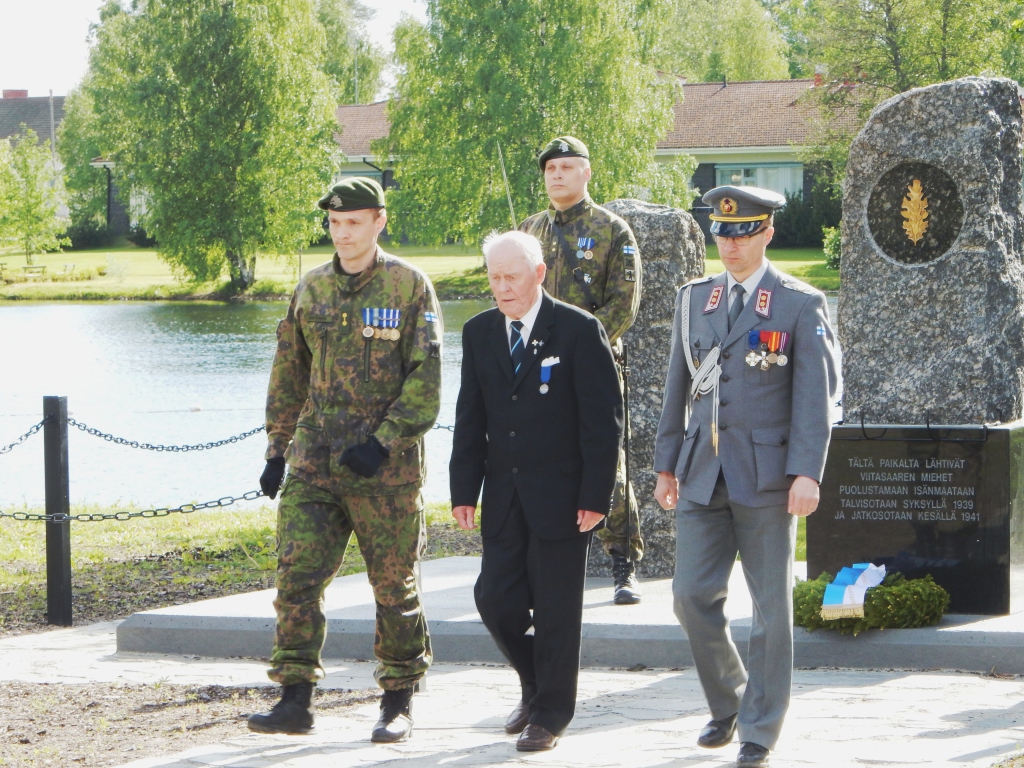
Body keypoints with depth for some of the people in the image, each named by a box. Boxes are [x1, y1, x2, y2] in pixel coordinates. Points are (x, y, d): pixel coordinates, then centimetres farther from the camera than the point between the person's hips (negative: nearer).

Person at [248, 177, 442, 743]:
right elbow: (289, 374, 17)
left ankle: (398, 702, 17)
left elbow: (425, 379, -8)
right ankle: (296, 700, -2)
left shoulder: (409, 288, -4)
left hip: (385, 466, -4)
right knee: (297, 575, -6)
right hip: (313, 463, 4)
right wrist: (277, 449, 13)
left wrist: (383, 442, -17)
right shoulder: (311, 289, 10)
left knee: (395, 586, 5)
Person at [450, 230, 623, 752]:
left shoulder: (579, 331, -8)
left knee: (555, 610, 1)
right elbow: (470, 419, 10)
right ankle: (537, 688, 28)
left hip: (560, 496, -5)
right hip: (504, 501, 5)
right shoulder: (479, 333, 7)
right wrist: (464, 491, 2)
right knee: (495, 599, 3)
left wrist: (594, 497, -12)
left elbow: (603, 420, -8)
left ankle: (550, 714, 15)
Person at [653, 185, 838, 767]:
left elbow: (815, 394, -7)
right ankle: (727, 706, 22)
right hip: (702, 474, 4)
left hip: (766, 474, -4)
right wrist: (666, 465, 13)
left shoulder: (802, 304, -3)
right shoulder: (694, 299, 12)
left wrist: (807, 473, -16)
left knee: (771, 605, 1)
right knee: (694, 596, 2)